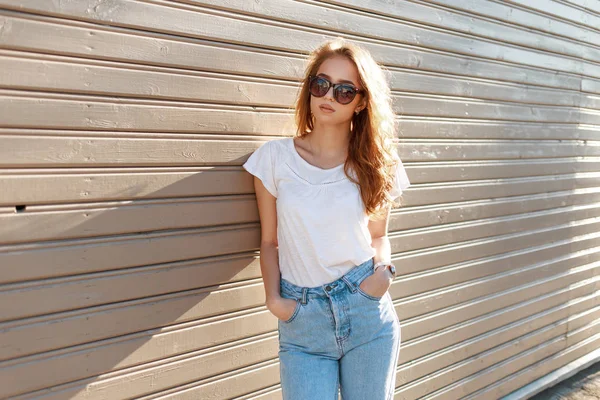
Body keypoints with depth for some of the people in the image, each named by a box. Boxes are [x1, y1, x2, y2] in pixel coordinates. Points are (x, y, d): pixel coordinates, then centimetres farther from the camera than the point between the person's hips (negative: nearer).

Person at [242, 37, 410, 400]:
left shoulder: (376, 165, 2)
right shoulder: (274, 158, -1)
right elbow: (269, 241, 4)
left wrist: (384, 269, -7)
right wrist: (273, 298, -9)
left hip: (367, 312, 1)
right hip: (301, 322, -1)